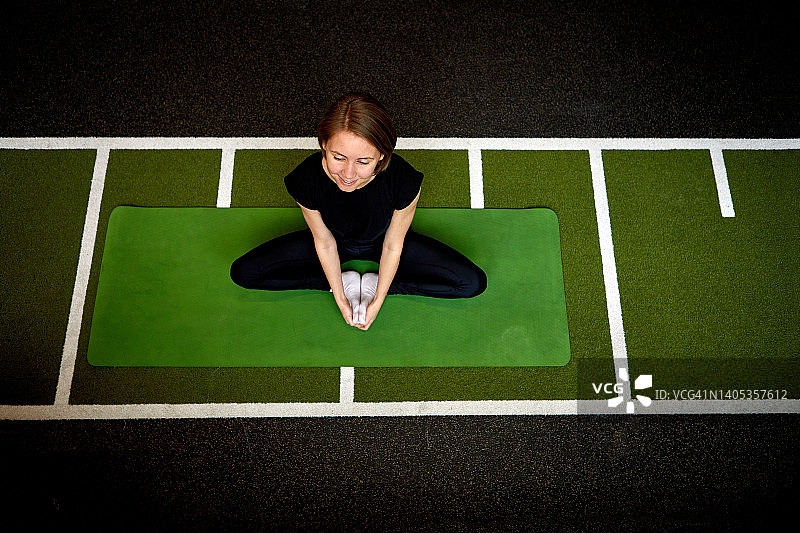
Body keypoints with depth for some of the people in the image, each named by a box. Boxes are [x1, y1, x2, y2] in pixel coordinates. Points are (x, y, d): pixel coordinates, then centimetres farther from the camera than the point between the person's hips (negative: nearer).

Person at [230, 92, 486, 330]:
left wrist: (377, 300, -12)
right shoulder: (305, 179, -34)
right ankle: (345, 282, -3)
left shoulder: (404, 181, -38)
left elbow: (392, 246, -20)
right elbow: (324, 243, -16)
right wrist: (340, 298, -10)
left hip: (381, 243, -1)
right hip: (336, 242, 1)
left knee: (472, 283, -14)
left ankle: (373, 284, -3)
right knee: (243, 273, -11)